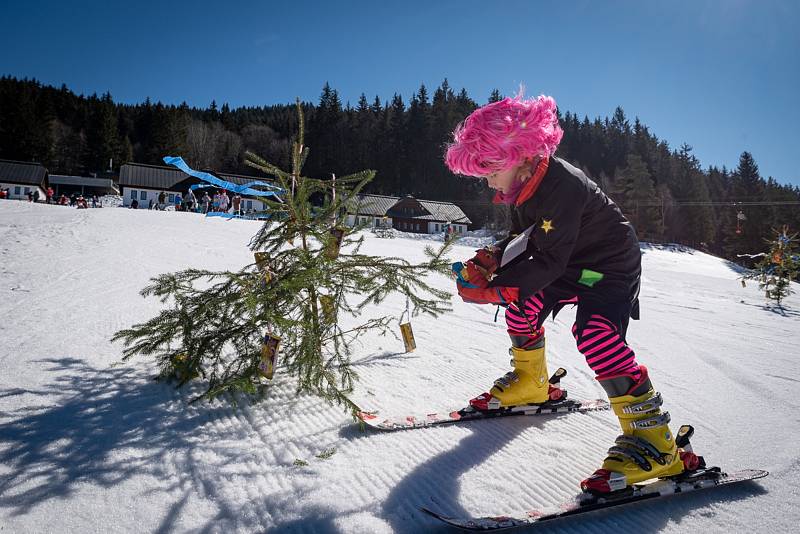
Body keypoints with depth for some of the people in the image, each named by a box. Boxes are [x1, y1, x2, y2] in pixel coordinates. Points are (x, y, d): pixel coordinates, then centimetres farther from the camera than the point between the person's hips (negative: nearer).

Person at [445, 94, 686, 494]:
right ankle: (530, 383, 34)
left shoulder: (561, 187, -33)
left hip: (611, 265, -9)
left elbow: (548, 261, -33)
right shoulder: (526, 189, -4)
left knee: (596, 333, -29)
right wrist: (488, 260, -11)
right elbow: (522, 240, 7)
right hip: (571, 264, 10)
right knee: (523, 306, 11)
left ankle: (652, 438, -23)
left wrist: (495, 289, -34)